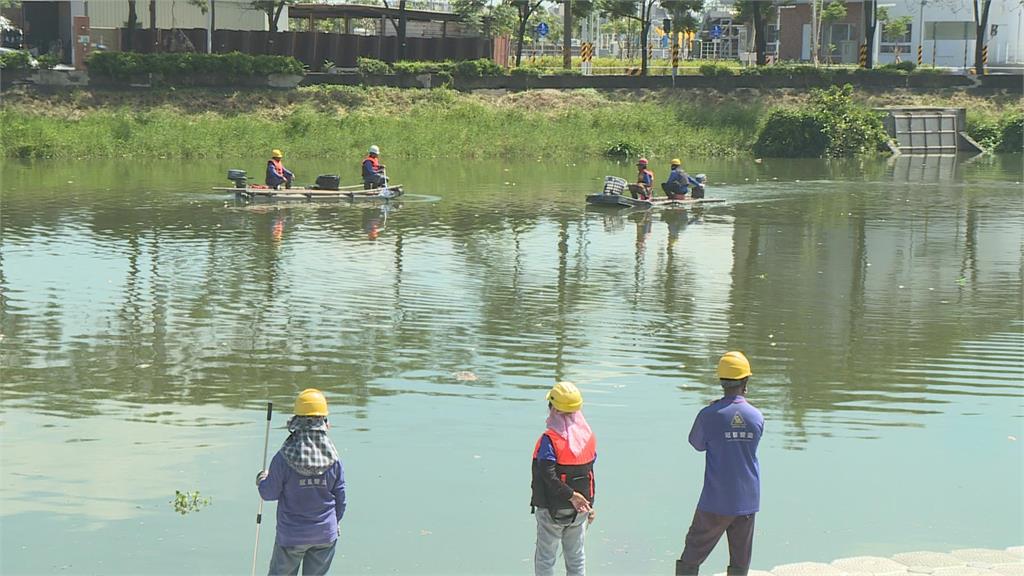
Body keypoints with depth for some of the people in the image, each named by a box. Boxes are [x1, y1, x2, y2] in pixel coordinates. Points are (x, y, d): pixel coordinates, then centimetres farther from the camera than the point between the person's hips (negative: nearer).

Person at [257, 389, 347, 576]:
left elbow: (269, 493, -7)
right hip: (325, 533, 2)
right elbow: (340, 499, 0)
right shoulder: (333, 457, -9)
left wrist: (262, 480, 16)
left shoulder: (284, 457, -17)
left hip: (291, 534, -2)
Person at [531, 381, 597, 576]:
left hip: (552, 509, -5)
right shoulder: (588, 436, 0)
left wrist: (571, 495, -21)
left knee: (545, 557, 7)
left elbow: (549, 476, -28)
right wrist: (589, 505, 15)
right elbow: (589, 473, 7)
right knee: (576, 557, 17)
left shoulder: (550, 439, -18)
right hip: (579, 510, 5)